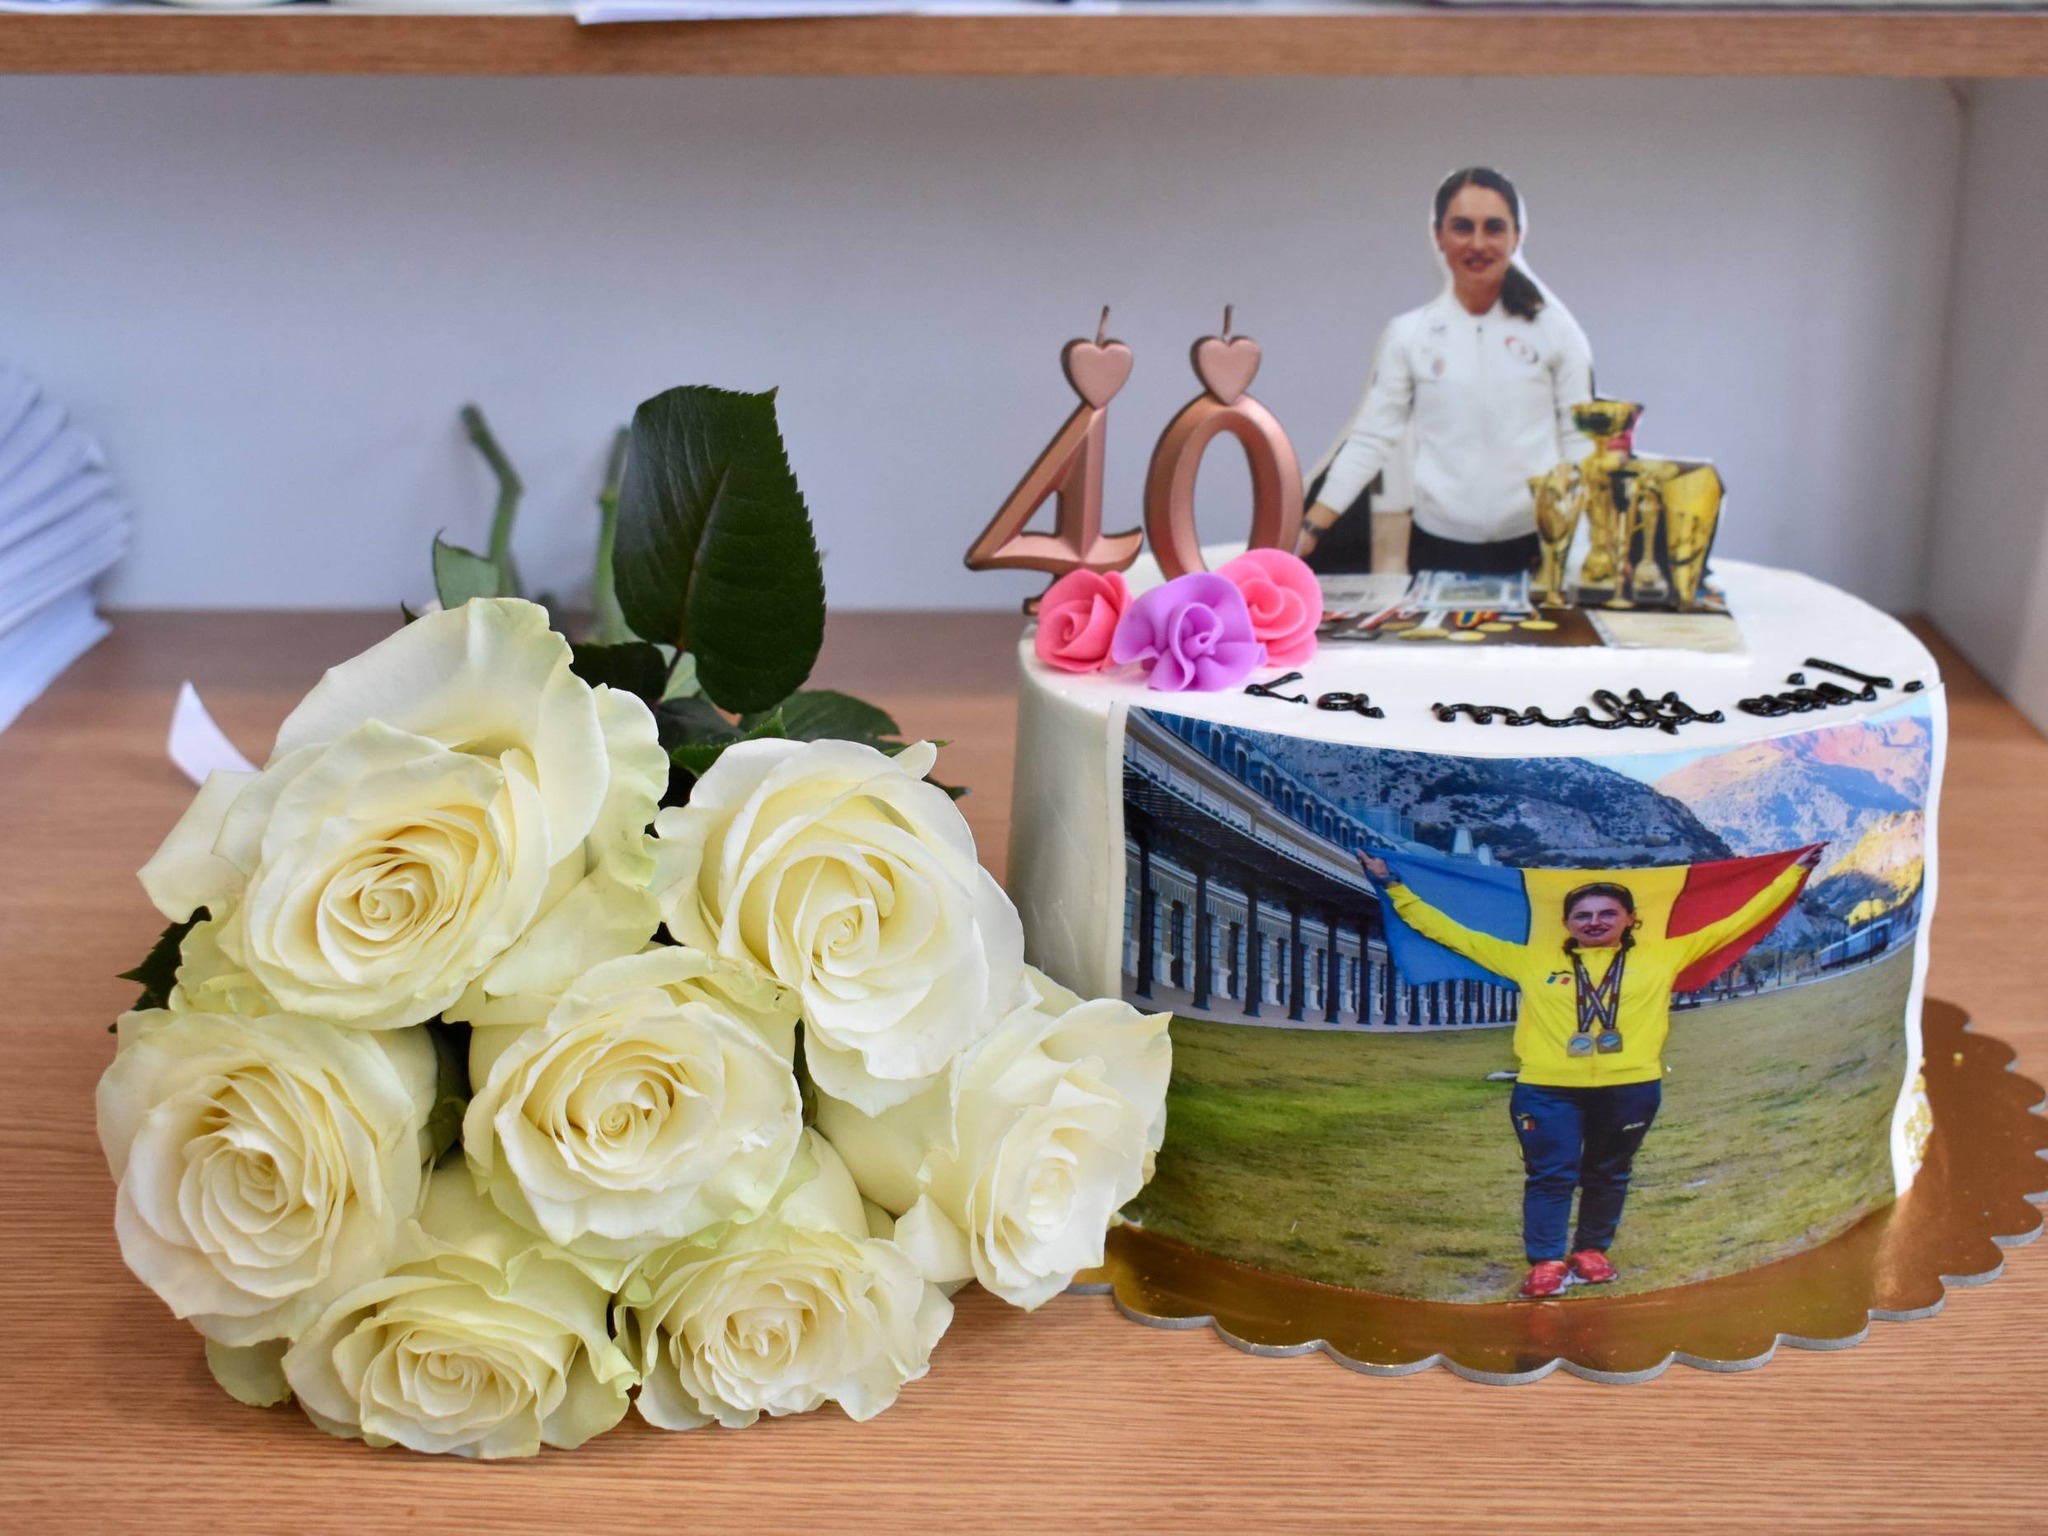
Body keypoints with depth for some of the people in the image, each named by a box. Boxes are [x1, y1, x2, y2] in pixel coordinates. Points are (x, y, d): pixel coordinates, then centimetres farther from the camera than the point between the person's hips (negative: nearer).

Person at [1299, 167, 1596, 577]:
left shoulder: (1554, 328, 1)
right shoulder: (1407, 334, 2)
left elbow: (1580, 440, 2)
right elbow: (1371, 439, 1)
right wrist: (1309, 528, -8)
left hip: (1536, 546, 0)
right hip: (1440, 548, 0)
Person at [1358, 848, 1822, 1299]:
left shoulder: (1661, 956, 10)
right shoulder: (1532, 961, 9)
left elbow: (1737, 921, 14)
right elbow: (1454, 934, 12)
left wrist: (1792, 874, 13)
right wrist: (1392, 886, 10)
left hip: (1630, 1088, 1)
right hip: (1547, 1089, -1)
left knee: (1608, 1174, 12)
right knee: (1550, 1175, -2)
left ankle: (1591, 1252, 28)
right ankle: (1546, 1263, 8)